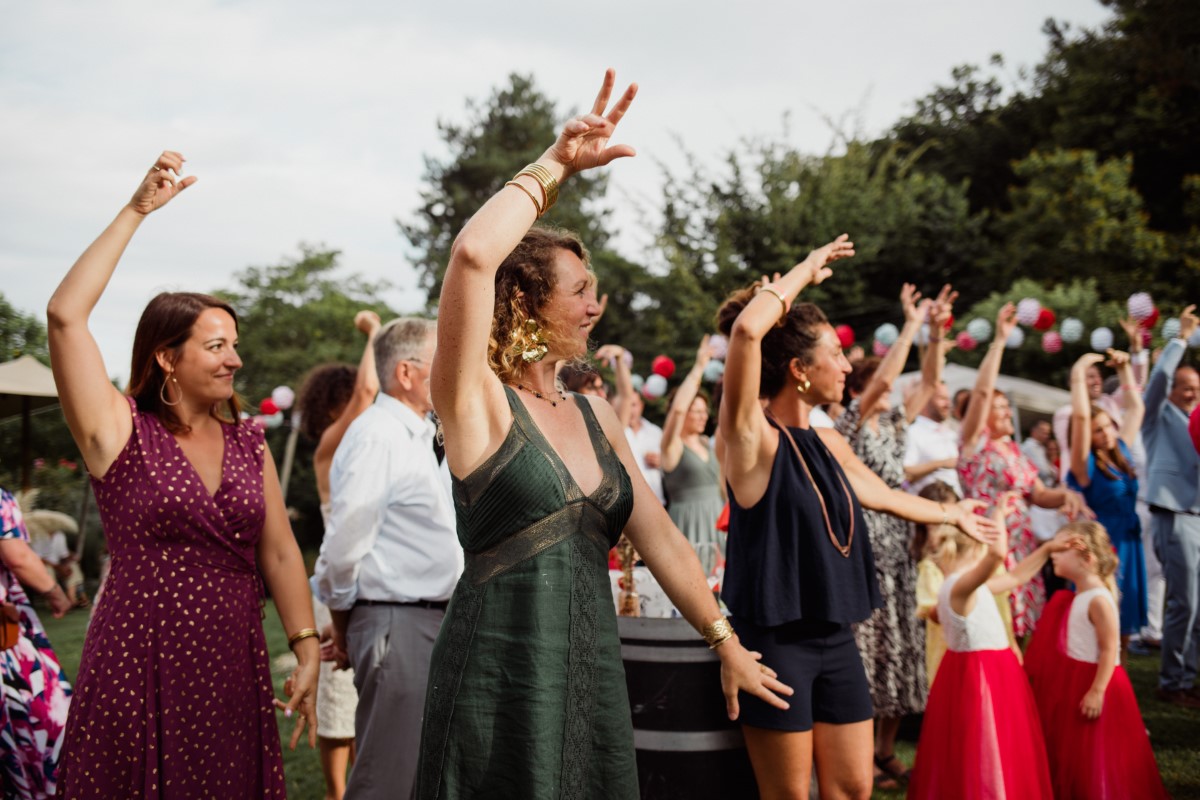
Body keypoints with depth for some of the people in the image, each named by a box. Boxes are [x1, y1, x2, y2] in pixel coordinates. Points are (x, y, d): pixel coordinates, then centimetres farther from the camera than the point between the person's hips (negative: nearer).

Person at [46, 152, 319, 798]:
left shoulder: (248, 442, 10)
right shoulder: (121, 433, -3)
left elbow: (279, 554, 11)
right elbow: (64, 315, -14)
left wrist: (306, 650, 3)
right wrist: (137, 211, -12)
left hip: (234, 671, 4)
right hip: (140, 671, -4)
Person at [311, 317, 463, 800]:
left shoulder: (415, 436, 17)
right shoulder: (376, 436, -15)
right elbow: (344, 544, -17)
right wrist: (343, 620, -4)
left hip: (431, 620, 9)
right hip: (395, 624, -9)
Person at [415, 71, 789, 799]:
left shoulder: (595, 414, 12)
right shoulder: (477, 403, -7)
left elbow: (659, 536, 17)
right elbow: (474, 255, -23)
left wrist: (728, 644, 19)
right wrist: (555, 168, -13)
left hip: (595, 675, 6)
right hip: (503, 677, -6)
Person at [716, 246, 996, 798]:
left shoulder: (828, 443, 10)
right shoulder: (752, 436, -13)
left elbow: (885, 496, 30)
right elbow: (746, 331, -30)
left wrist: (952, 514, 44)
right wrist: (805, 269, -16)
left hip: (835, 635, 8)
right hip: (776, 639, -7)